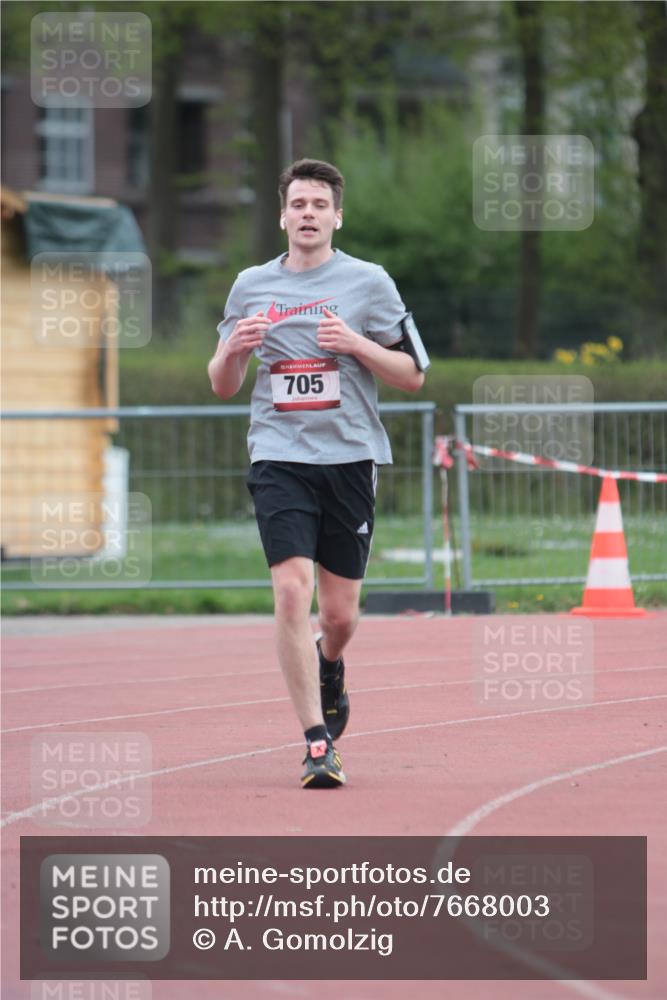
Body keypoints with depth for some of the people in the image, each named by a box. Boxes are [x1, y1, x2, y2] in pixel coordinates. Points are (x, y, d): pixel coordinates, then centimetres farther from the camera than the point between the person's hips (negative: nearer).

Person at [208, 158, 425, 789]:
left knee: (339, 613, 4)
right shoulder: (251, 286, 10)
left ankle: (329, 668, 41)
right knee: (291, 591, -16)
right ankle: (317, 744, -13)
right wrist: (234, 348, -6)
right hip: (279, 458, 0)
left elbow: (413, 377, 5)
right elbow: (222, 386, 17)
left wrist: (357, 344, -12)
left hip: (350, 457, 0)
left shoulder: (368, 282, 4)